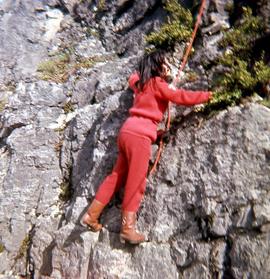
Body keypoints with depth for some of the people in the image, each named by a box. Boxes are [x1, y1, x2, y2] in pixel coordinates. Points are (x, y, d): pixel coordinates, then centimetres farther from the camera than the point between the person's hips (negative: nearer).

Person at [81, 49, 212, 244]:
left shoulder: (141, 83, 21)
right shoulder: (157, 83, -1)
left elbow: (133, 78, 45)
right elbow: (179, 96, -9)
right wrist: (207, 96, 0)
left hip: (128, 131, 9)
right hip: (139, 134, -8)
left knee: (117, 177, 14)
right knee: (136, 182, -4)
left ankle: (91, 215, 19)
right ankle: (128, 228, 1)